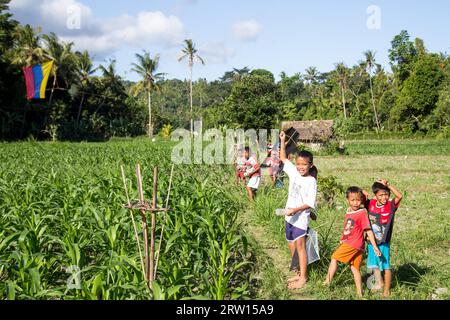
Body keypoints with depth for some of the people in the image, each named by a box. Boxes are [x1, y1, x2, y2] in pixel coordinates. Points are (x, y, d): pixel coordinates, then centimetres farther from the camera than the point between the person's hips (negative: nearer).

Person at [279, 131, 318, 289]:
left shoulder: (311, 181, -15)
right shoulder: (294, 172, 2)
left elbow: (310, 203, -18)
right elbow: (283, 158, 13)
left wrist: (295, 210, -27)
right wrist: (282, 141, 5)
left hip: (301, 218, -7)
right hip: (289, 216, 7)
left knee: (300, 247, -1)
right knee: (292, 247, 15)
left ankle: (303, 278, 7)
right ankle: (299, 273, 27)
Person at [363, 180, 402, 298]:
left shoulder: (390, 205, -12)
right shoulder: (370, 203, -3)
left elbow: (399, 196, -30)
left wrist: (387, 185, -30)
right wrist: (363, 193, -10)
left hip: (383, 242, -4)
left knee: (386, 266, 5)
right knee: (374, 264, 20)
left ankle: (387, 290, 18)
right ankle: (379, 283, 42)